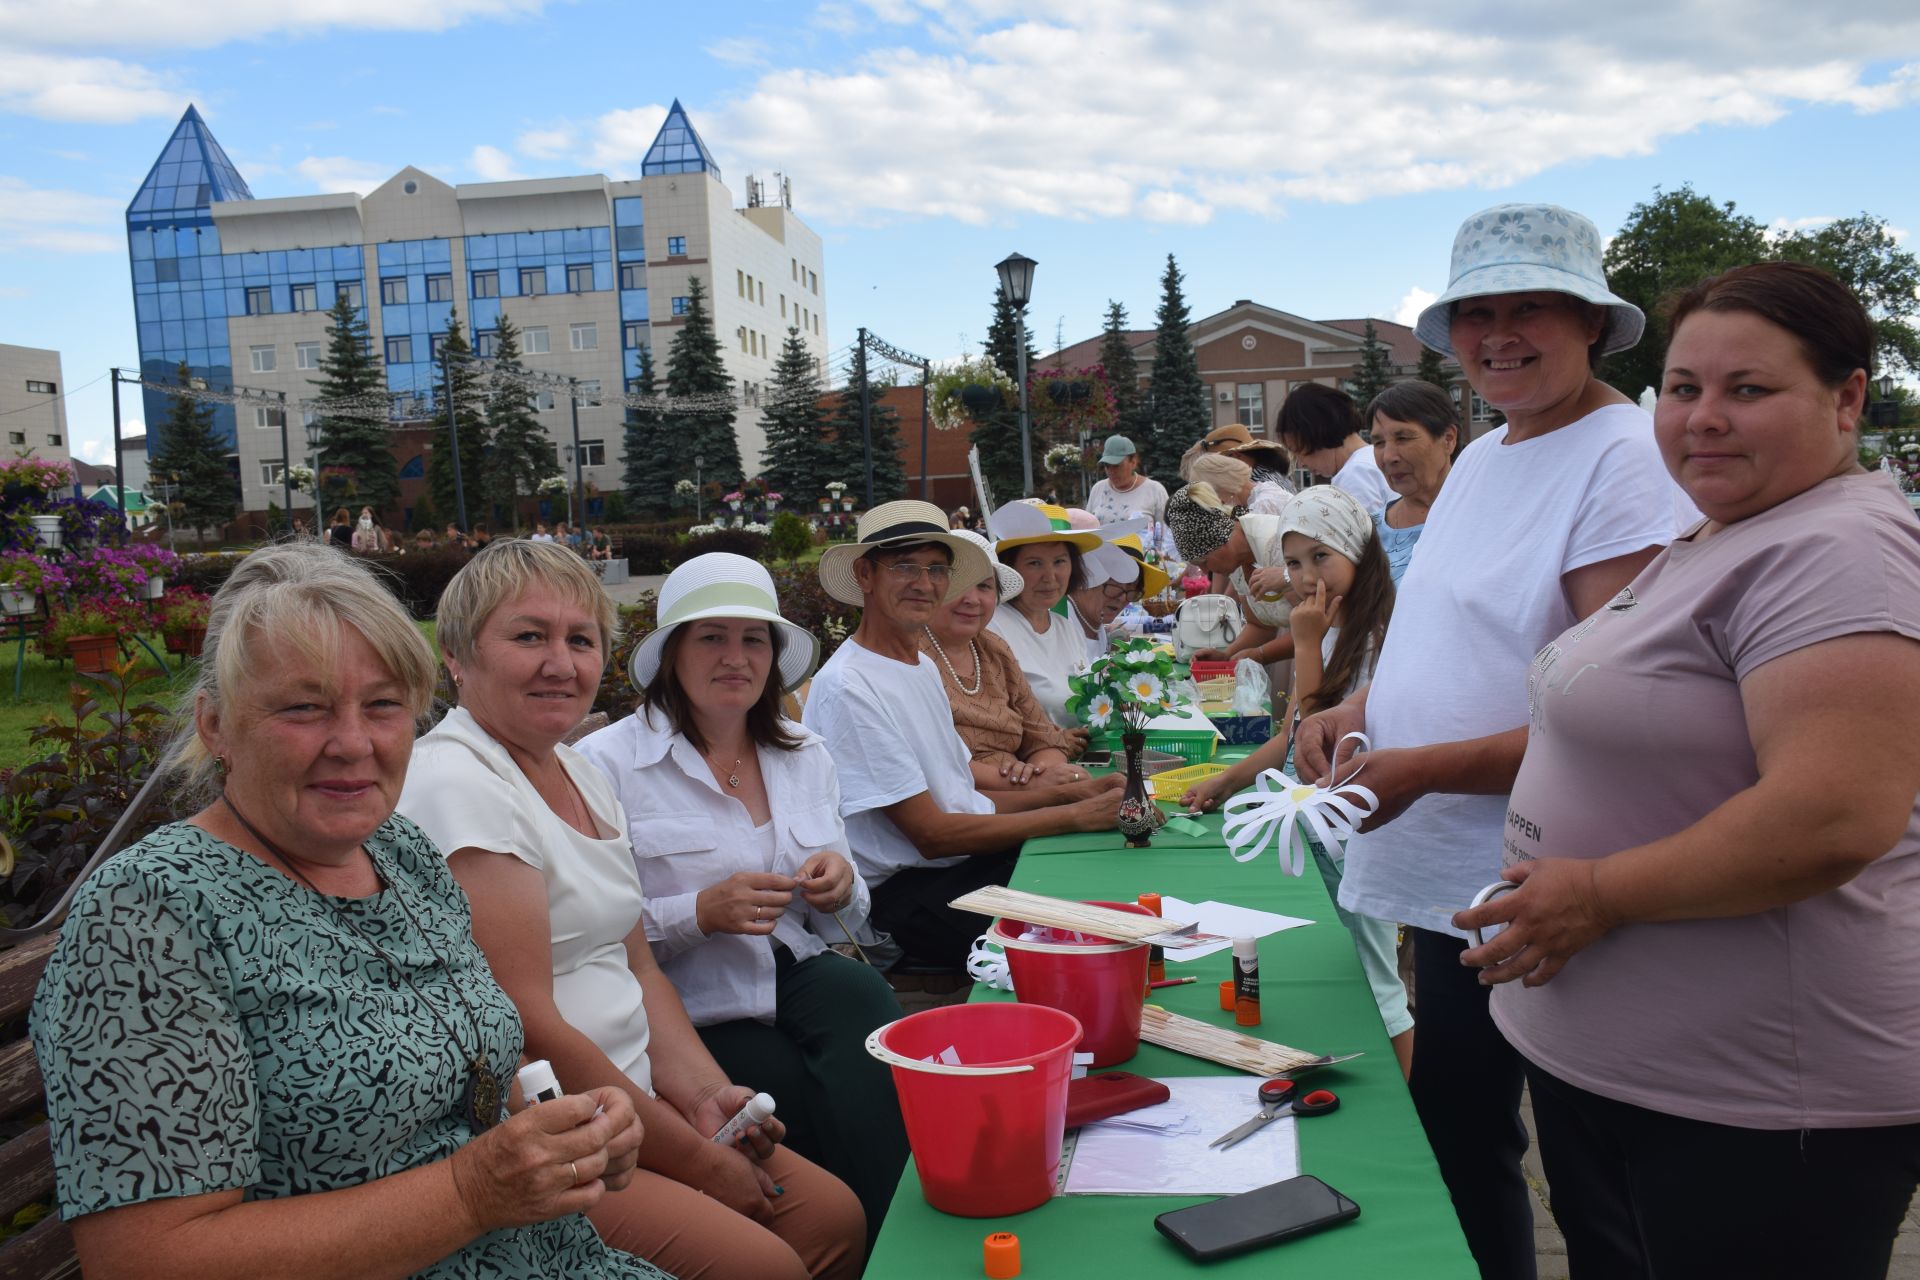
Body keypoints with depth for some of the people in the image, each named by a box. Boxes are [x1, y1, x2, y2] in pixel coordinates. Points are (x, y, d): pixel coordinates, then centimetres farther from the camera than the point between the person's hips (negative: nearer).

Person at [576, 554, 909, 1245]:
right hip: (693, 1012, -4)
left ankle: (893, 1232, -13)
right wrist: (702, 914, -21)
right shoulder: (609, 762, -4)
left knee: (864, 996, -29)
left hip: (799, 977, 4)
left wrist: (839, 888, -6)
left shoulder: (805, 756, 13)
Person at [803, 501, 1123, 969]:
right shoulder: (847, 687, -15)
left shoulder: (922, 666, 16)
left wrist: (1070, 792, 3)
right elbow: (933, 835, -16)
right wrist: (1072, 816, -12)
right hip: (908, 892, -9)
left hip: (980, 856, 9)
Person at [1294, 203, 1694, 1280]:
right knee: (1449, 1139, 21)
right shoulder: (1481, 458, 12)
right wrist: (1362, 708, 3)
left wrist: (1421, 770, -21)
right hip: (1449, 871, 8)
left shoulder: (1627, 457, -16)